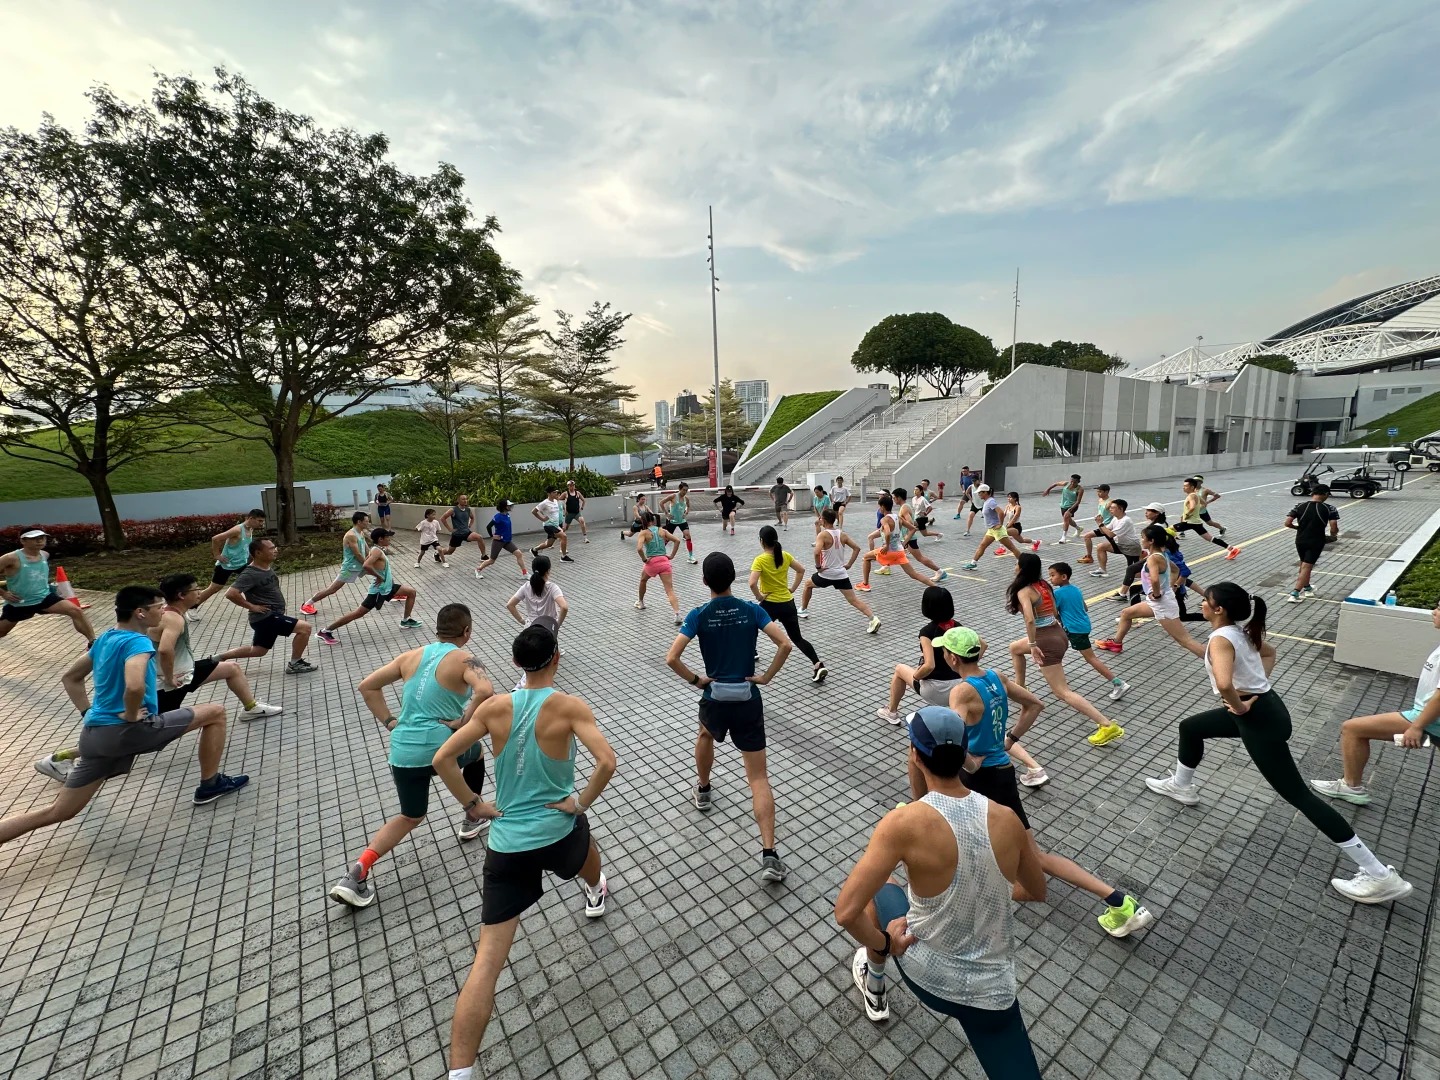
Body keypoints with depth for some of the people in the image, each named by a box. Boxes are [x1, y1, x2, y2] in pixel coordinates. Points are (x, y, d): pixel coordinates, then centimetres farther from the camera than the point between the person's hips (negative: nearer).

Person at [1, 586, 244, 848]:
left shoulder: (104, 639, 12)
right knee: (215, 712, 1)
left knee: (57, 813, 17)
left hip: (95, 734, 9)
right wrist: (131, 715, -15)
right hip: (125, 731, -9)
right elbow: (134, 686, -34)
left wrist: (88, 712, 19)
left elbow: (69, 679, 24)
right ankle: (210, 785, 12)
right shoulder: (137, 641, -17)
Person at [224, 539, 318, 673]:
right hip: (266, 617, -10)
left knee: (258, 651, 24)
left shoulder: (268, 566, 6)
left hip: (272, 616, 10)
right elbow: (231, 594, -29)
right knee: (304, 628, -17)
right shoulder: (250, 574, -21)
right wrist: (252, 606, -21)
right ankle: (294, 664, -4)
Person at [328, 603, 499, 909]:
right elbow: (485, 690, -27)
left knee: (410, 816, 25)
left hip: (403, 752, 5)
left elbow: (367, 686, 12)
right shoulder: (464, 659, -8)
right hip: (440, 746, -5)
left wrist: (389, 722, 11)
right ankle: (473, 818, 41)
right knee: (477, 751, 31)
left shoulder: (412, 655, 9)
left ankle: (357, 873, 7)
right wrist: (464, 721, -12)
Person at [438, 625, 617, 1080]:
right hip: (557, 832, -1)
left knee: (487, 960, 5)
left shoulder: (495, 707, -5)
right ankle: (595, 896, 66)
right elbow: (606, 762, -27)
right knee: (583, 836, 36)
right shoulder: (570, 707, -16)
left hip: (506, 845, 1)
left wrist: (476, 804, 4)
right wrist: (581, 803, -10)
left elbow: (443, 759, -3)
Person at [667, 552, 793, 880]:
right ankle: (769, 854, -4)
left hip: (715, 697, 0)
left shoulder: (699, 615, -7)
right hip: (748, 699, 0)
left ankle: (703, 791, 54)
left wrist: (695, 679, -1)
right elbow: (785, 644, -12)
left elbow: (671, 658, -16)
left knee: (705, 736, 36)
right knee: (758, 778, 4)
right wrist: (767, 676, -2)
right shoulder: (752, 610, -3)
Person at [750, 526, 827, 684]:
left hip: (770, 604, -5)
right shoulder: (785, 555, 1)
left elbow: (752, 583, -27)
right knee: (797, 638, 12)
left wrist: (759, 596, -11)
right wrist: (793, 588, 14)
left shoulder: (760, 560, -15)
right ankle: (818, 665, -2)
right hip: (788, 603, 5)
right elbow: (801, 569, 12)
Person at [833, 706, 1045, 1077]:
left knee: (880, 886, 24)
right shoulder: (1006, 818, -12)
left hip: (926, 976, -1)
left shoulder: (905, 822, -26)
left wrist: (882, 943, -6)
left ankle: (874, 987, 45)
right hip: (993, 993, 2)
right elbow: (1036, 892, 8)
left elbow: (846, 913, -26)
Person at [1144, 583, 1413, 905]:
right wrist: (1257, 682, 17)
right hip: (1260, 707, 10)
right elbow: (1270, 653, 26)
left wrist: (1238, 707, -20)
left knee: (1297, 795, 1)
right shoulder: (1240, 632, 4)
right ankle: (1181, 786, 41)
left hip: (1260, 721, -10)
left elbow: (1224, 684, -40)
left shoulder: (1220, 639, -25)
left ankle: (1380, 876, 11)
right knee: (1190, 727, 23)